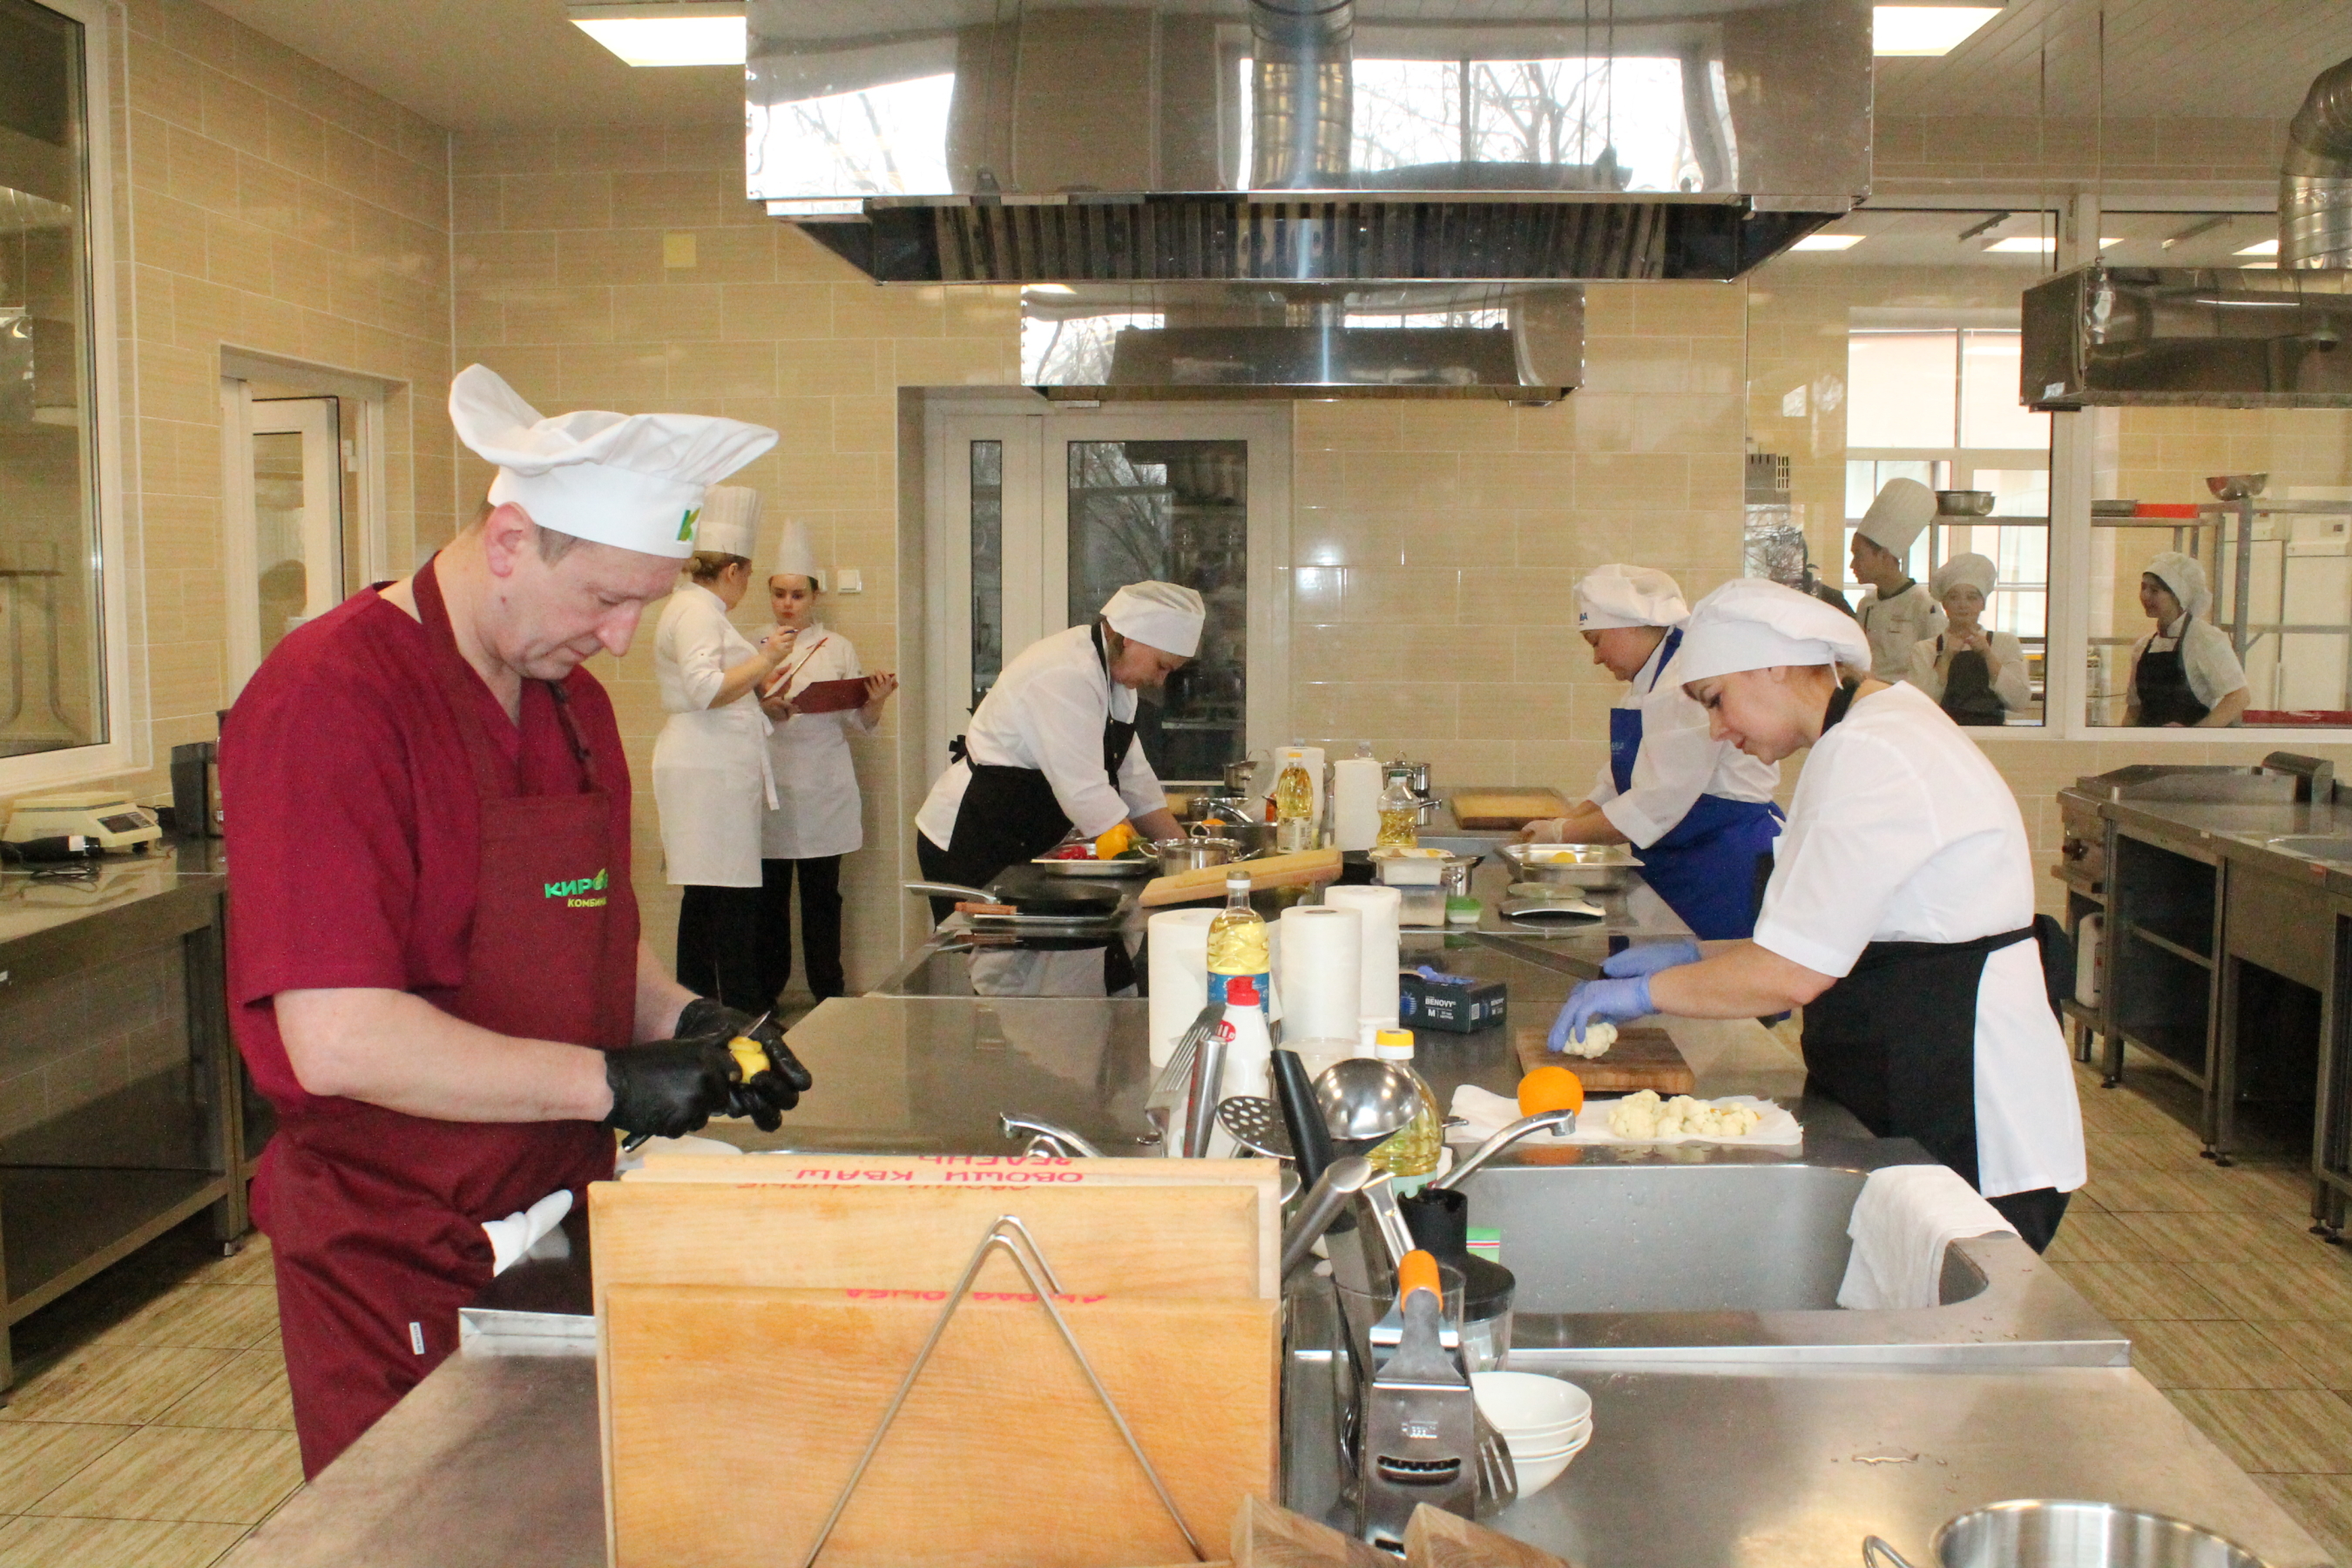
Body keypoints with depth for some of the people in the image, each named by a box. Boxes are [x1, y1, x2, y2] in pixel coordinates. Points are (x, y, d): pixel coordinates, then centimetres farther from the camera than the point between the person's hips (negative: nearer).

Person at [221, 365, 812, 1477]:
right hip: (396, 1267, -7)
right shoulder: (330, 699, -19)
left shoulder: (572, 699, 8)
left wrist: (682, 1022, -1)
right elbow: (340, 1040, -25)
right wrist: (609, 1082, -22)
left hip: (559, 1217, 8)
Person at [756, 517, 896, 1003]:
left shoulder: (838, 649, 8)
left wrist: (876, 702, -15)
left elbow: (858, 724, 5)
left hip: (822, 788, -1)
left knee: (821, 895, 1)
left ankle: (828, 995, 11)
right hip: (768, 785, 1)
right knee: (769, 895, 3)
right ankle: (764, 994, 15)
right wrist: (763, 707, -13)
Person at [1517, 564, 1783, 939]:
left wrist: (1563, 834, -14)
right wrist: (1562, 823, 2)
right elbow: (1618, 786, 18)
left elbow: (1658, 802, -22)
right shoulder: (1644, 683, 13)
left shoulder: (1688, 685, -19)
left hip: (1730, 864, -9)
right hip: (1673, 865, 9)